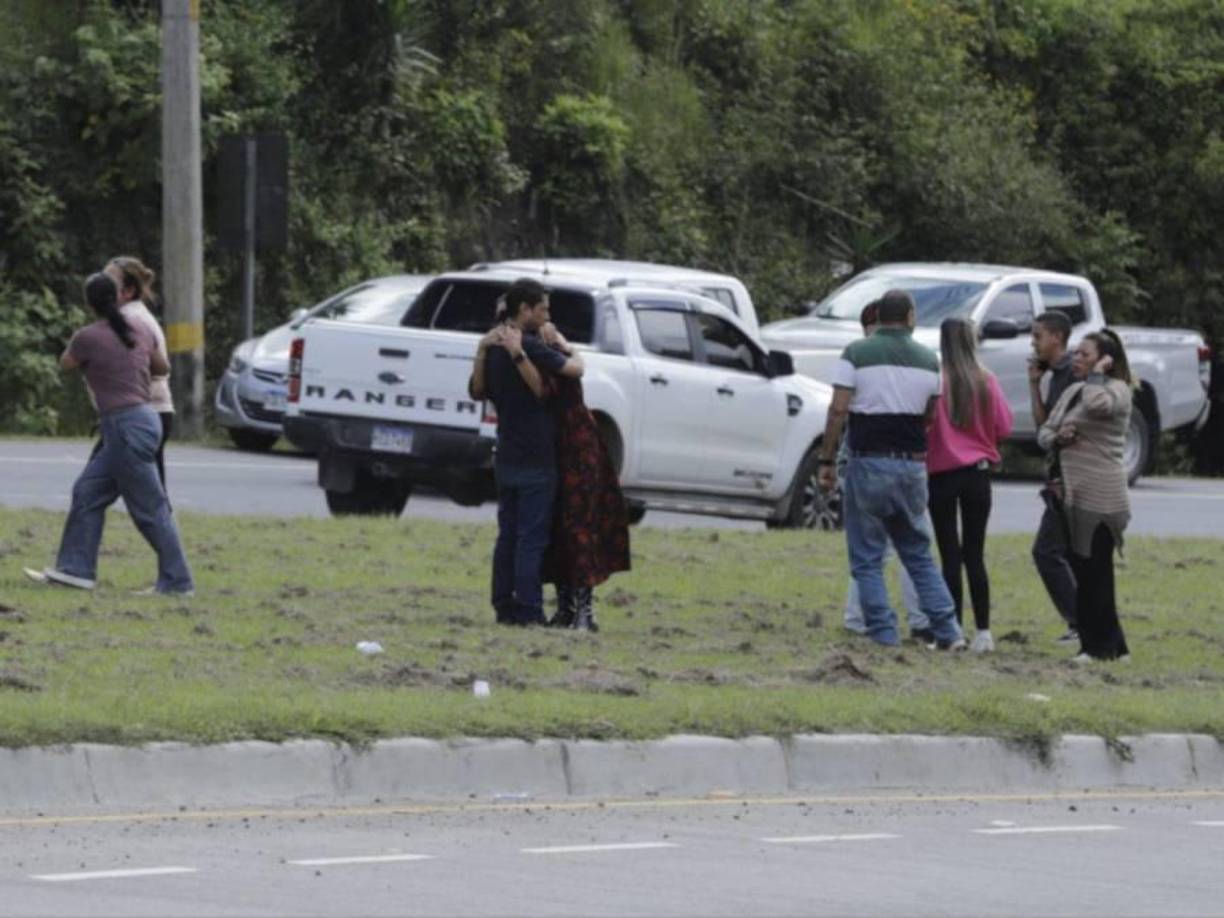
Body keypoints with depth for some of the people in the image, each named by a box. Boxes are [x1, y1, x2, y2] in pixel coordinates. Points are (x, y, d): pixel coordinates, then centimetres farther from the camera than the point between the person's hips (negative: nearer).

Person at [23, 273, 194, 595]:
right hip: (142, 420, 8)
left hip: (127, 426, -8)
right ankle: (76, 569, 15)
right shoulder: (140, 330, 8)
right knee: (88, 493, 14)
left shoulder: (88, 338, -10)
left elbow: (66, 364, 11)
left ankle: (177, 581, 0)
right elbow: (162, 367, 24)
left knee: (149, 509, -3)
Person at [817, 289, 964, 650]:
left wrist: (826, 461, -5)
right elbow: (931, 415, 9)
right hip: (912, 462, 3)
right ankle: (947, 631, 9)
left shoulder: (857, 354, -5)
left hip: (869, 464, -3)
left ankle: (884, 636, -2)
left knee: (868, 558, 4)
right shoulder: (928, 359, 5)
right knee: (918, 554, 15)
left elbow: (838, 410, -10)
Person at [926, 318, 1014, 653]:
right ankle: (983, 632, 5)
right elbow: (1004, 427, 0)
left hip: (943, 473, -3)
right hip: (978, 472, 3)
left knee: (950, 555, 1)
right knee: (975, 555, 8)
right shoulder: (986, 381, -4)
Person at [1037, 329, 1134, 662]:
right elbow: (1044, 431, 19)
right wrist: (1057, 438, -3)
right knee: (1084, 573, 11)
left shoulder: (1117, 390, -8)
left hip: (1100, 499, -9)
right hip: (1073, 496, 9)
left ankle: (1101, 646, -1)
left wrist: (1097, 373, -15)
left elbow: (1097, 404, -32)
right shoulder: (1073, 391, 17)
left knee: (1094, 574, -7)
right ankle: (1111, 646, 19)